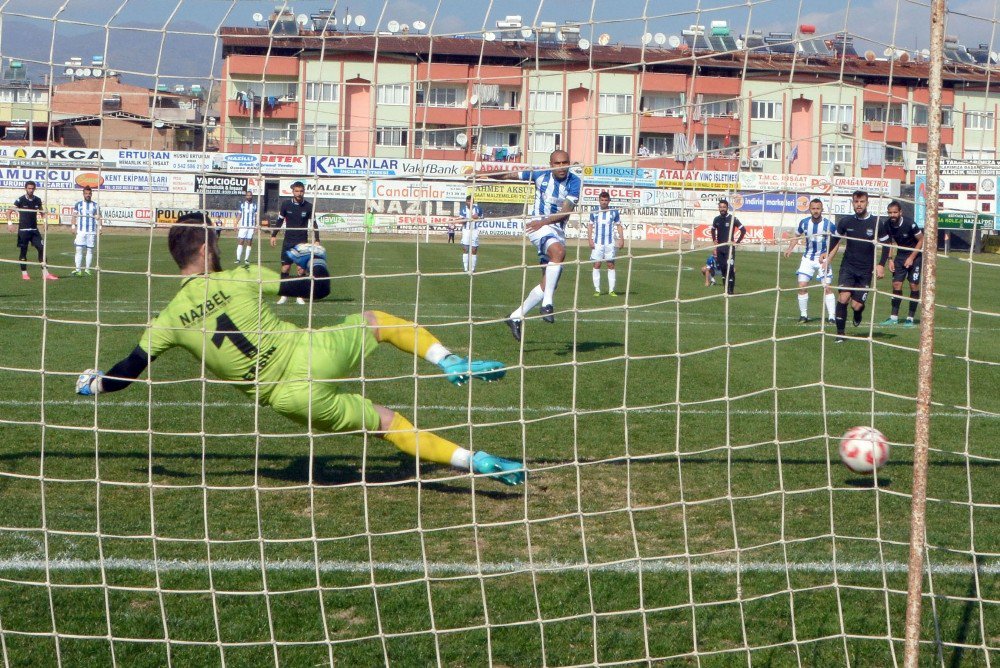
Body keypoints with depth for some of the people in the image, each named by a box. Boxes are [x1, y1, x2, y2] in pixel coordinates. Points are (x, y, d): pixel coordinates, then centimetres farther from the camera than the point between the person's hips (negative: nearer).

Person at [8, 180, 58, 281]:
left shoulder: (37, 200, 4)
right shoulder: (20, 200, -9)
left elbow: (41, 210, 21)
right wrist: (9, 222, -23)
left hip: (34, 229, 4)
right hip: (23, 230, -4)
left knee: (42, 248, -5)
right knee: (23, 251, 1)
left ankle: (45, 273, -5)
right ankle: (24, 273, 11)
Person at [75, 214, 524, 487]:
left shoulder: (169, 320, -1)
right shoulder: (239, 279, -7)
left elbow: (131, 369, 6)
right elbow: (317, 288, -3)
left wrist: (96, 384, 26)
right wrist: (313, 261, 19)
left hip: (290, 400, 3)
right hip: (313, 355, -2)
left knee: (385, 423, 13)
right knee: (376, 320, 24)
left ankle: (472, 461, 6)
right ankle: (451, 363, 8)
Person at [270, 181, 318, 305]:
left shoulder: (308, 206, -2)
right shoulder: (286, 204, -1)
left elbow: (314, 224, 5)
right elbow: (280, 220, 10)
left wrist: (317, 240, 0)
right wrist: (274, 235, 6)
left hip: (302, 243, -1)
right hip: (288, 241, 1)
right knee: (285, 267, -2)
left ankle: (299, 296, 4)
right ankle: (284, 295, 7)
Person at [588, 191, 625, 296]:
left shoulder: (614, 212, 4)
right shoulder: (594, 212, 5)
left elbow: (619, 226, 9)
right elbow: (590, 226, 8)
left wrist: (621, 239, -2)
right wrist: (590, 240, -2)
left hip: (610, 243, 0)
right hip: (597, 243, 0)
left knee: (611, 265, 2)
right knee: (596, 265, -1)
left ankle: (611, 290, 5)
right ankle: (597, 290, 5)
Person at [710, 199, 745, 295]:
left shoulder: (732, 219, -8)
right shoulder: (716, 219, 7)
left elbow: (743, 230, -5)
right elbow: (713, 230, 26)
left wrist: (737, 242, -8)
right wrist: (714, 241, 15)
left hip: (729, 247, -5)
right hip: (720, 247, 5)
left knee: (730, 268, -10)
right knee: (722, 268, 5)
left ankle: (731, 290, -5)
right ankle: (726, 288, 15)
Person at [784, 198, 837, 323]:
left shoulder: (829, 224, -14)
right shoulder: (804, 223, -4)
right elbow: (797, 235, 14)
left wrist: (827, 254, -19)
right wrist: (790, 248, -1)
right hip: (808, 258, 3)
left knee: (827, 287, -11)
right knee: (802, 286, -5)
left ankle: (832, 316, -6)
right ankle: (803, 315, 8)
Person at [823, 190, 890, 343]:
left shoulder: (876, 223, -5)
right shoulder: (845, 222, 0)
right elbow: (835, 240, 15)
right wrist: (827, 259, 7)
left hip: (866, 271, -1)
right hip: (847, 267, 1)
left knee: (857, 305, -5)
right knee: (843, 297, -19)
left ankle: (858, 315, 33)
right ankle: (840, 333, -9)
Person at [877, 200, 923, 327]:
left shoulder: (909, 223, -25)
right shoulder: (888, 225, -11)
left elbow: (922, 240, -14)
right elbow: (887, 243, 6)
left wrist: (912, 258, -15)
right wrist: (890, 259, -1)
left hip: (915, 255, -4)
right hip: (900, 255, 4)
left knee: (914, 286, -7)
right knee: (896, 284, -2)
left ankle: (910, 318, 1)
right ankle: (894, 317, 5)